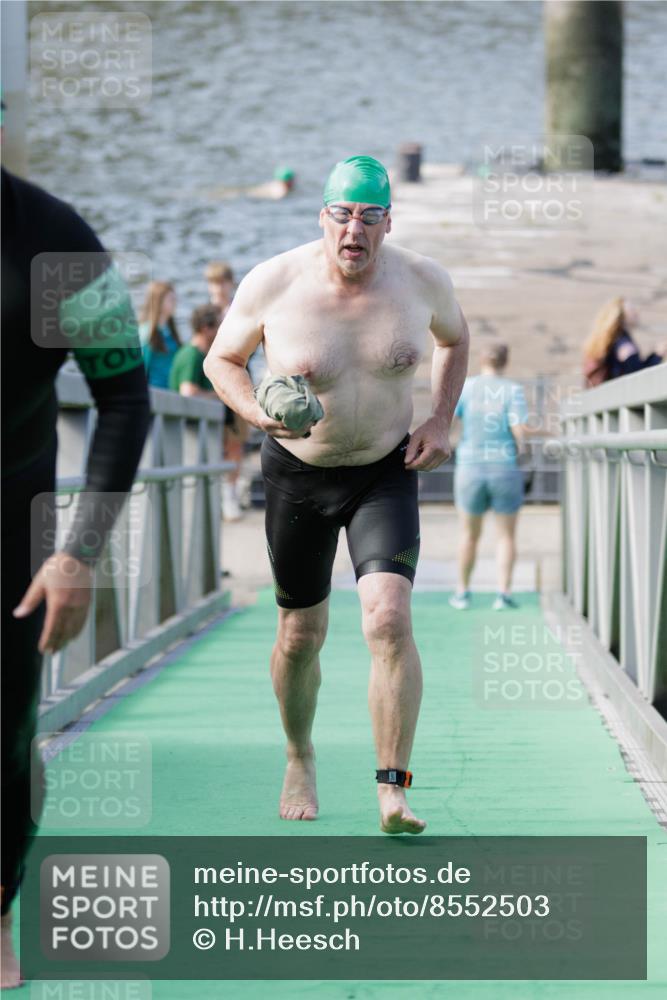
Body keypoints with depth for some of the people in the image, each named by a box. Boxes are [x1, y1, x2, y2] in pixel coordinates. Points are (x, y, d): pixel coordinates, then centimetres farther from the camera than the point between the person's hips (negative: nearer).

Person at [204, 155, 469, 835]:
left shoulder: (422, 281, -9)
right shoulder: (271, 284, -14)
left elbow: (455, 337, 13)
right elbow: (221, 359, 1)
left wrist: (441, 421, 0)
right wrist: (257, 413, -19)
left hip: (387, 473, 0)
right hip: (297, 474, 0)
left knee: (389, 618, -20)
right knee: (300, 633, 10)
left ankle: (392, 793, -16)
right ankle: (299, 759, 38)